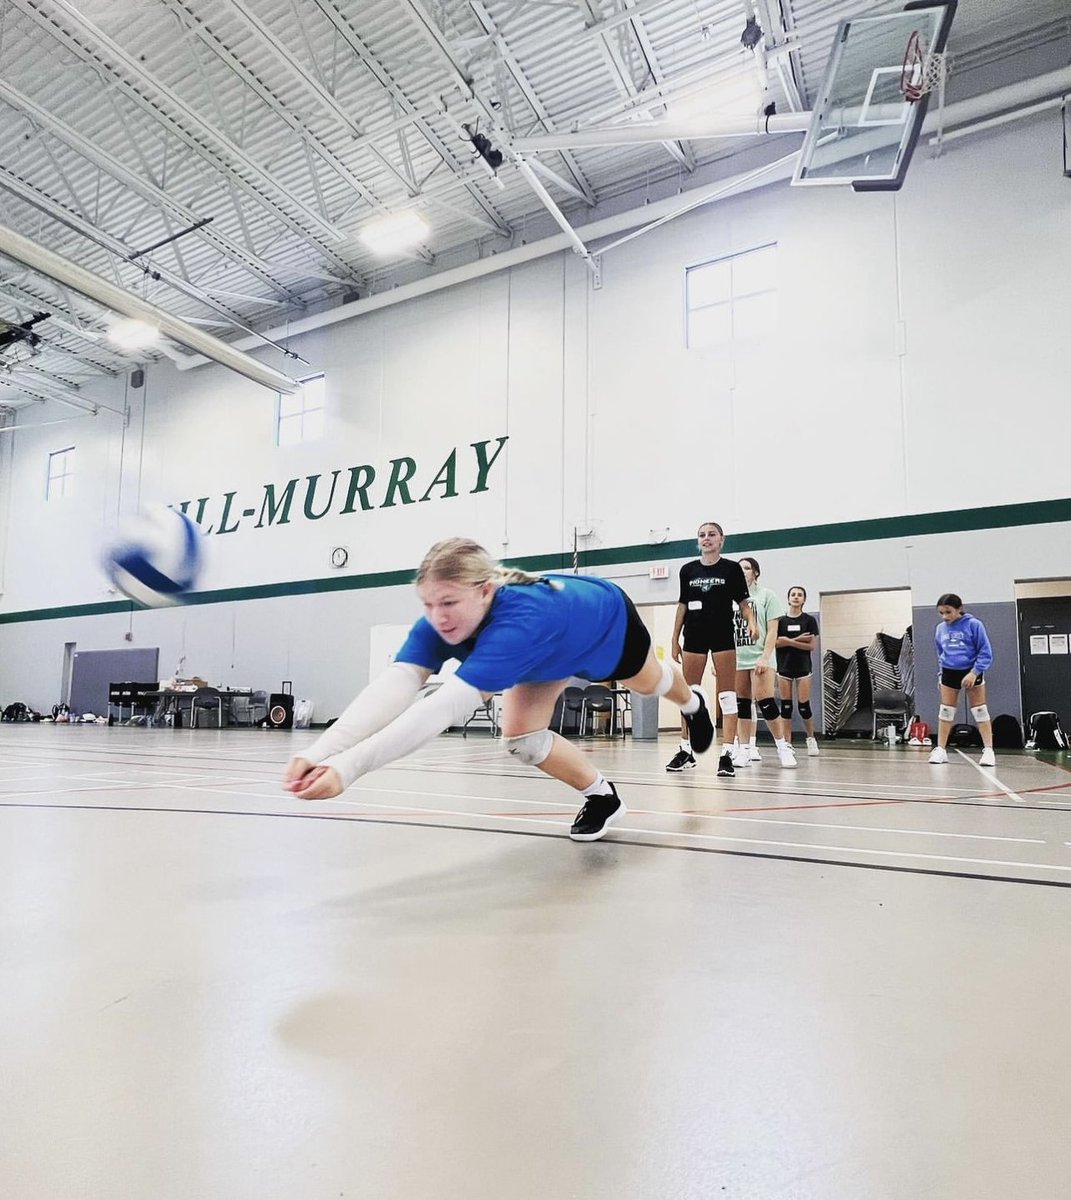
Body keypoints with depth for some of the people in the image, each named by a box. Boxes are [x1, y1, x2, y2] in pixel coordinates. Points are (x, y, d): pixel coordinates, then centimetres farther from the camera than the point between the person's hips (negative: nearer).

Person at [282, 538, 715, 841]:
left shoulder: (520, 620, -53)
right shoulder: (440, 622, -35)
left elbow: (448, 706, -63)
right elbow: (393, 686, -48)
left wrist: (348, 766, -71)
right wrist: (320, 752, -64)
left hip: (607, 619, -4)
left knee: (650, 684, 27)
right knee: (520, 738, -9)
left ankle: (692, 703, 66)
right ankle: (602, 796, 19)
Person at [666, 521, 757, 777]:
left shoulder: (731, 568, 1)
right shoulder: (688, 570, 8)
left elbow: (743, 603, 2)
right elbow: (682, 606, 12)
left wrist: (753, 623, -17)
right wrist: (674, 639, 10)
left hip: (723, 637, -3)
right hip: (694, 637, 3)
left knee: (727, 696, -4)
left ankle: (726, 753, -1)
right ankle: (686, 751, 15)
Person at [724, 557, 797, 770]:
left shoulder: (767, 595, 4)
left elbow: (772, 630, -2)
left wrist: (765, 657, -13)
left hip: (759, 659, -3)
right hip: (737, 659, 4)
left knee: (765, 703, -11)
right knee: (742, 705, 3)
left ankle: (783, 747, 2)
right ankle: (744, 751, 9)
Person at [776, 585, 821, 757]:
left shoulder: (809, 620, 1)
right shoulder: (780, 620, 5)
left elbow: (811, 645, -7)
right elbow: (776, 642, -5)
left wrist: (788, 641, -12)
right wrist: (797, 640, -13)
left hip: (803, 667, -1)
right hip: (784, 667, 1)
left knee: (804, 706, -3)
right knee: (786, 706, 1)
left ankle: (811, 739, 19)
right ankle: (787, 744, 8)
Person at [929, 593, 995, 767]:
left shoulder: (973, 624, -12)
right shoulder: (940, 628, 2)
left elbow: (985, 652, -12)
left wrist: (974, 672, -21)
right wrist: (941, 674, 12)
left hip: (971, 672, -4)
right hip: (949, 673, 4)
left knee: (980, 711, 3)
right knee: (945, 712, 6)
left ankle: (988, 751, 9)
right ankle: (941, 749, 12)